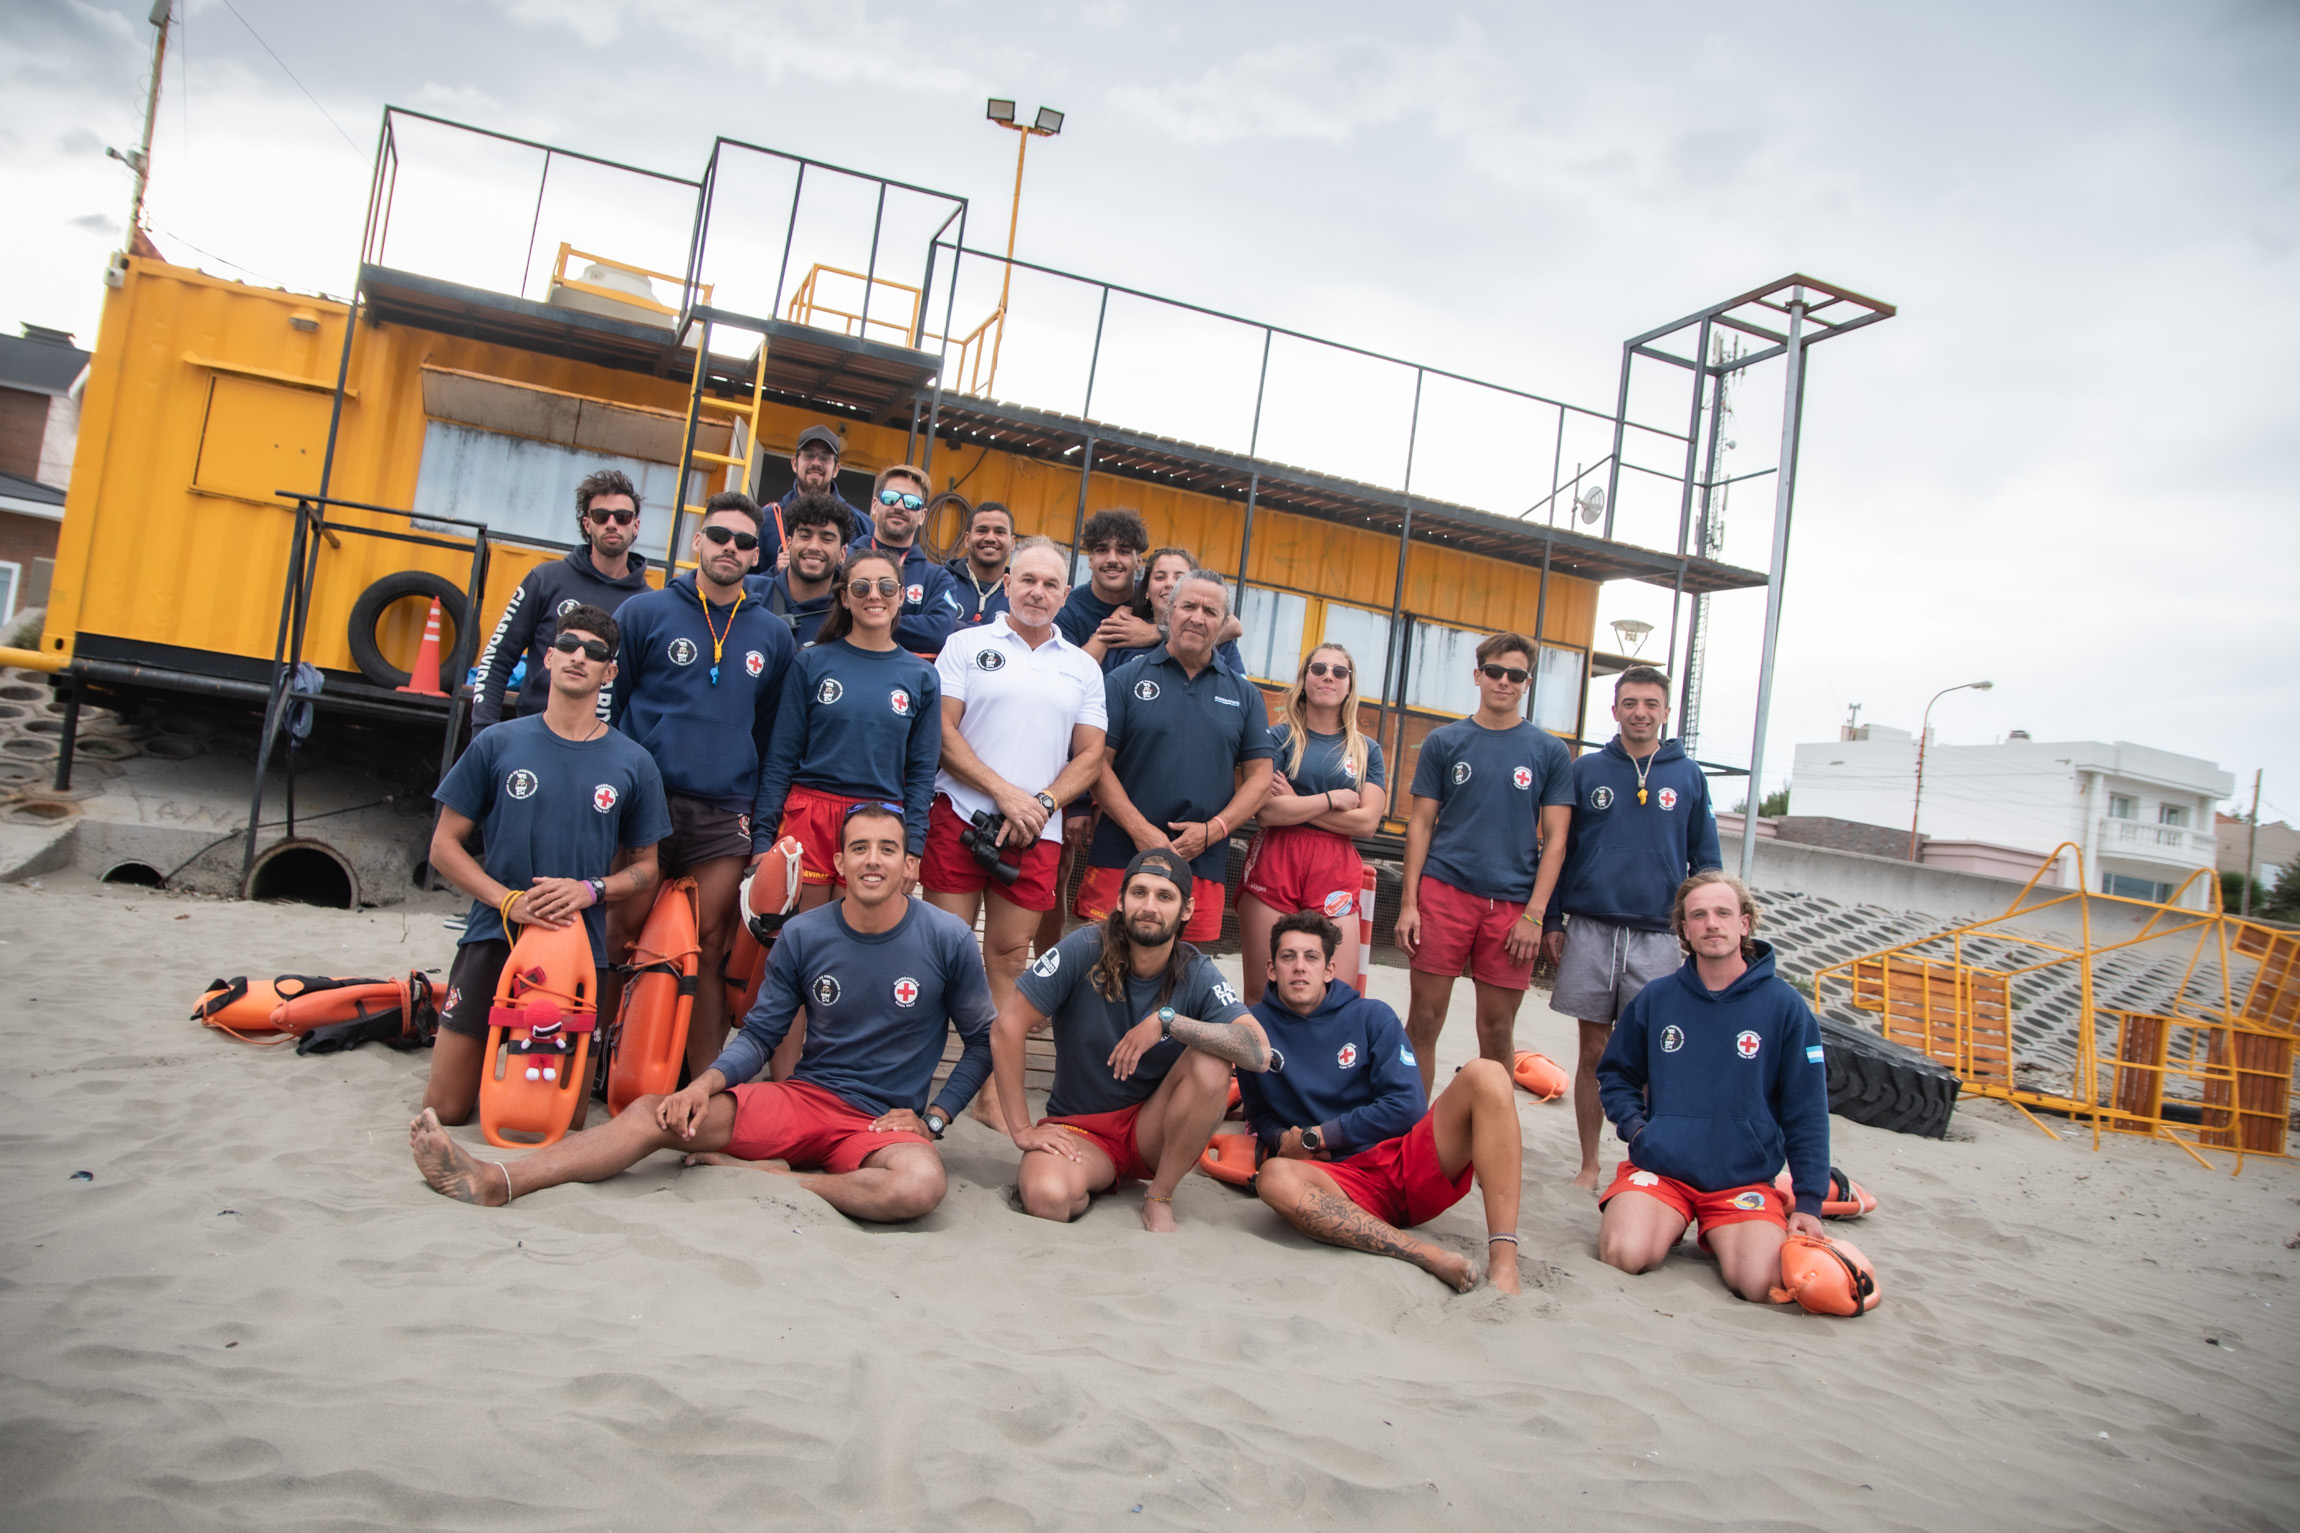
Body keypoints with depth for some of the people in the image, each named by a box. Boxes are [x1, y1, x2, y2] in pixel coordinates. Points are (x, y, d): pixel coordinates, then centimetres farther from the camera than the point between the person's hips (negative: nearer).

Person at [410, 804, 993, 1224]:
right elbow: (759, 1033, 4)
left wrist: (932, 1118, -6)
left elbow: (982, 1042, 4)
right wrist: (706, 1084, -15)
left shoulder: (947, 941, -5)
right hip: (801, 1100, 3)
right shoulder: (802, 935, 2)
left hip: (887, 1121, -2)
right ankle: (494, 1181, -23)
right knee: (656, 1113, -18)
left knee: (920, 1184, -38)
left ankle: (766, 1176, -22)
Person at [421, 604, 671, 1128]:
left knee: (565, 1118, 4)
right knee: (445, 1110, 3)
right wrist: (507, 899, -13)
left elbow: (646, 870, 8)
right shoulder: (498, 745, 0)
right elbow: (445, 846, 2)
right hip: (493, 938, 0)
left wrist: (591, 889, -13)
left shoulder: (632, 764, 1)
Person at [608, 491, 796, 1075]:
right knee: (623, 936, 0)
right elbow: (605, 704, 8)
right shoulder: (645, 612, 5)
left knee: (710, 951, 3)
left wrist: (764, 821, 8)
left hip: (726, 818, 2)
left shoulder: (774, 635, 11)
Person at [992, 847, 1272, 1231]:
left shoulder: (1198, 974, -10)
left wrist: (1167, 1020, -32)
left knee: (1212, 1062, -27)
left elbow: (1258, 1053, -25)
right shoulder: (1084, 951, -14)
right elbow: (1007, 1028, -13)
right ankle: (1088, 1182, 5)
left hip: (1153, 1129, 1)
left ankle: (1159, 1197, -9)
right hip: (1078, 1127, -1)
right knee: (1048, 1198, -34)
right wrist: (1022, 1129, -13)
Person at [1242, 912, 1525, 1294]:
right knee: (1274, 1178, -36)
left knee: (1484, 1074, -23)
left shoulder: (1371, 1017, 7)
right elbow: (1259, 1114, 19)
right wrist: (1282, 1141, -5)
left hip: (1409, 1161, 1)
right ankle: (1433, 1258, -39)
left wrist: (1318, 1135, -6)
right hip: (1344, 1183, -1)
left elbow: (1407, 1107, -1)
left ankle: (1503, 1262, -33)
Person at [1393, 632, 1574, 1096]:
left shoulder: (1549, 752, 6)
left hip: (1512, 904, 0)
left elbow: (1555, 840, 4)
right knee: (1424, 1018, 1)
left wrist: (1534, 915, -6)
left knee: (1498, 1031, 6)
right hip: (1443, 892, 0)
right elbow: (1420, 824, 6)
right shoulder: (1444, 742, 7)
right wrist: (1409, 902, -3)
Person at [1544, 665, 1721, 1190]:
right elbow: (1559, 848, 8)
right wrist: (1552, 920, 4)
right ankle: (1589, 1164, 17)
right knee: (1594, 1051, 6)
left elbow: (1706, 861, 10)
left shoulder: (1688, 777, 6)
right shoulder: (1586, 771, 5)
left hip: (1657, 938, 0)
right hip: (1590, 931, 0)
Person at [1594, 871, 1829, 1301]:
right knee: (1624, 1256, -26)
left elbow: (1806, 1114, 3)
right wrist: (1633, 1125, 0)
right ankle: (1669, 1223, 7)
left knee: (1760, 1284, -25)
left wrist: (1809, 1202, -2)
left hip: (1745, 1178, 0)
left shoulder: (1785, 1006, 0)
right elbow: (1615, 1073, 19)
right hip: (1659, 1167, 0)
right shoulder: (1655, 999, 5)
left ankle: (1715, 1234, 8)